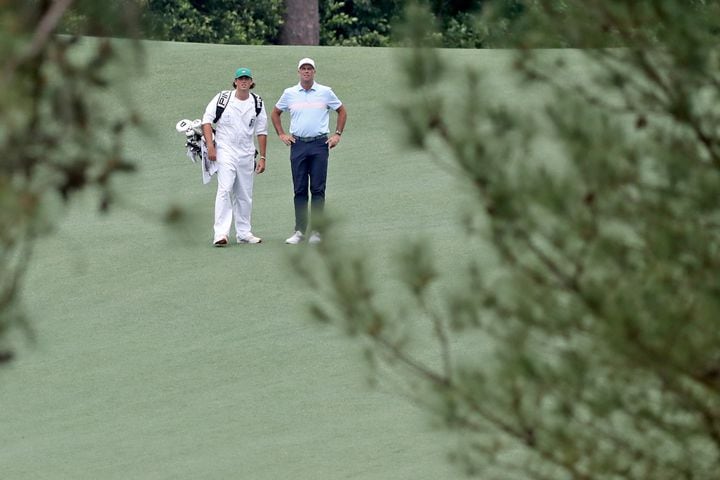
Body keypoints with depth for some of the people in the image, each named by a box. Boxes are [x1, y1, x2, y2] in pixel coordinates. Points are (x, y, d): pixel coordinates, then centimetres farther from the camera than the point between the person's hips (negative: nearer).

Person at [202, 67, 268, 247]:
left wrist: (262, 157, 7)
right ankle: (221, 233, -22)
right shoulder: (222, 98, -3)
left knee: (245, 196, 8)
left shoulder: (257, 103, 6)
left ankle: (243, 233, 18)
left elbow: (261, 131, 10)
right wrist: (210, 146, -13)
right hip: (225, 151, -4)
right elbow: (207, 120, -3)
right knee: (225, 189, -17)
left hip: (246, 154, 4)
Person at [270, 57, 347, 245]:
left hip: (319, 144, -1)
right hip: (298, 144, 1)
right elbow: (275, 113, 21)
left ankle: (316, 231, -1)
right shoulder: (289, 94, 8)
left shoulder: (325, 92, 4)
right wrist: (281, 134, 11)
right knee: (299, 190, 1)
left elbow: (342, 111, 15)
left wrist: (337, 134, 7)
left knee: (318, 189, -3)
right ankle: (299, 231, 4)